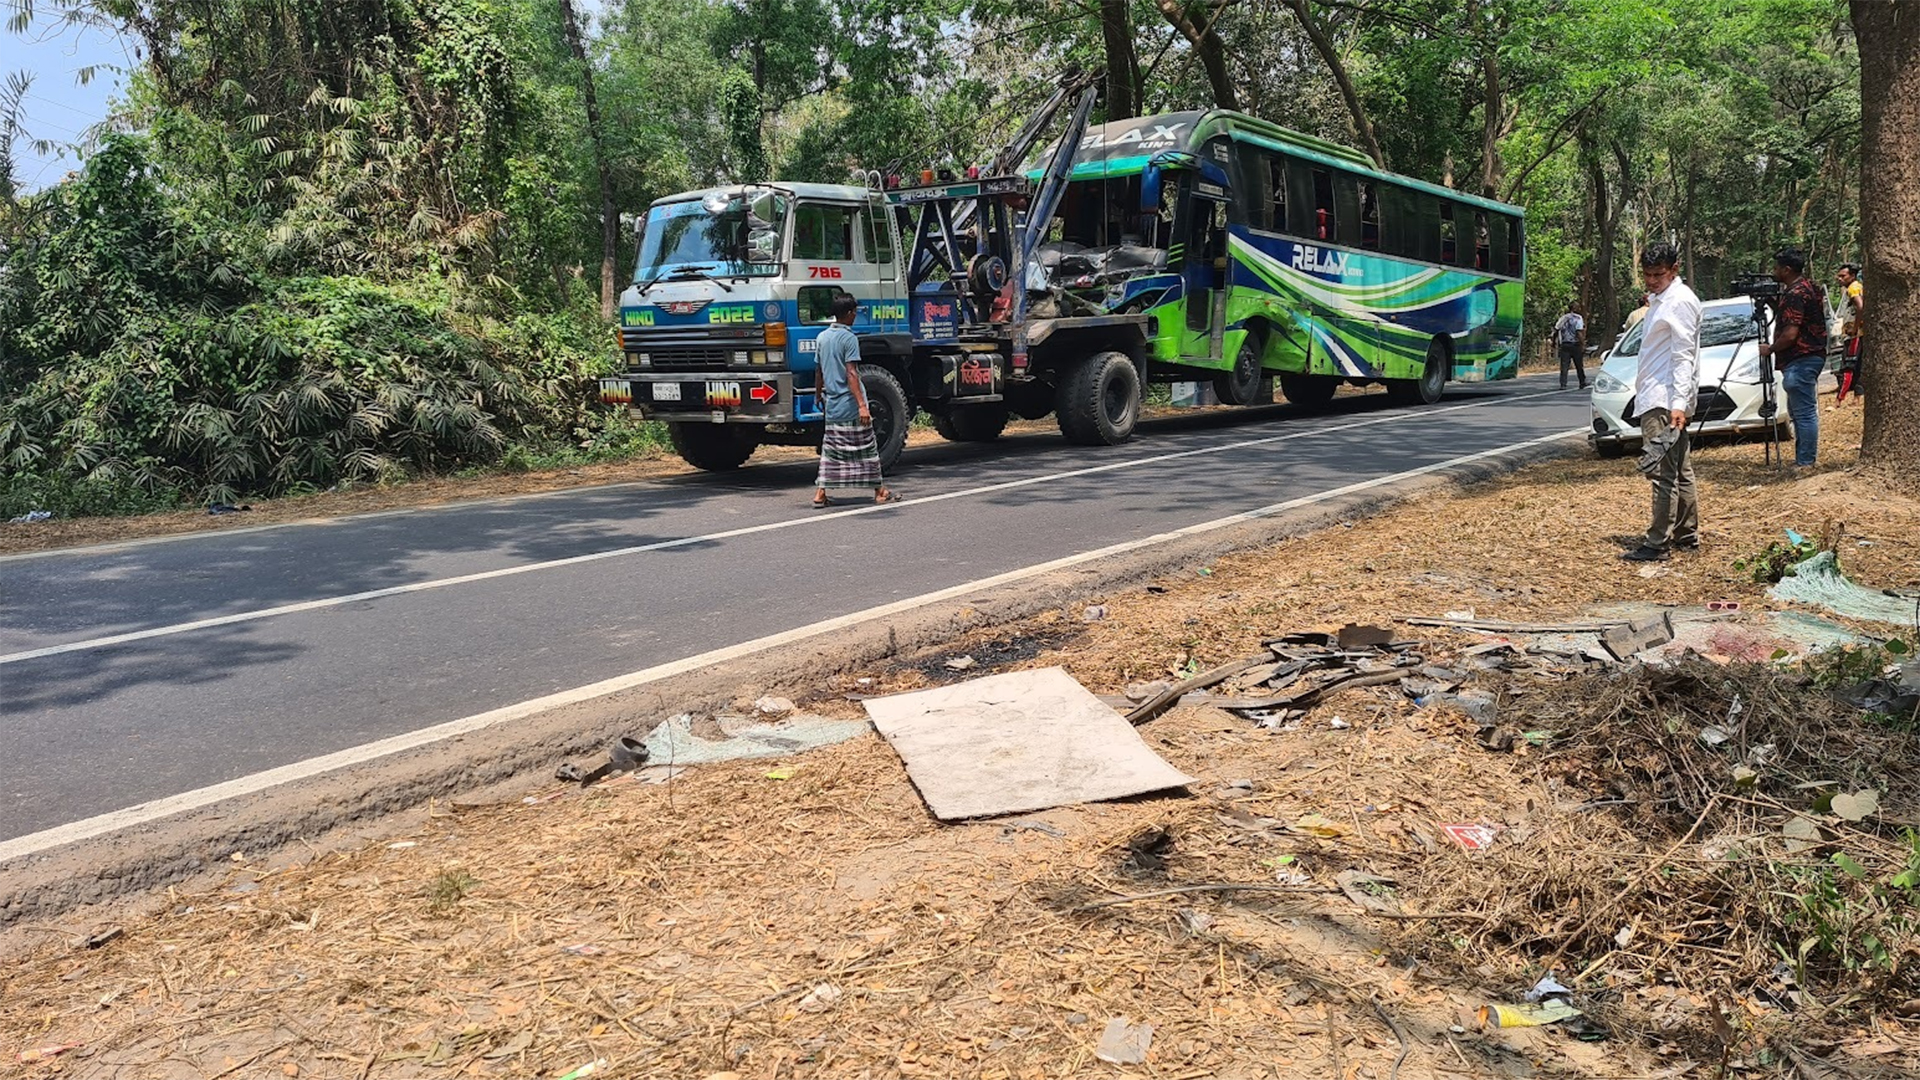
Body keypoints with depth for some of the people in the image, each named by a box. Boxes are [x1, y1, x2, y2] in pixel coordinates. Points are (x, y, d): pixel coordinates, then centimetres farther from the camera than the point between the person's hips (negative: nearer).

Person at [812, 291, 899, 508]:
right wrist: (862, 405, -21)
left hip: (832, 406, 7)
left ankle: (820, 493, 3)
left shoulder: (822, 337, 9)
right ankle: (879, 491, 12)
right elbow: (851, 374, -19)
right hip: (850, 406, -7)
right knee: (866, 447, 3)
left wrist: (820, 396, 27)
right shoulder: (849, 338, -13)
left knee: (830, 449, 9)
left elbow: (819, 372, 14)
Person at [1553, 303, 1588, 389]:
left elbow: (1555, 330, 6)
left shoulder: (1563, 318, 7)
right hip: (1575, 344, -3)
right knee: (1579, 365, 10)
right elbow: (1579, 332, -16)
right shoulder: (1578, 318, -6)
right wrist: (1583, 343, -11)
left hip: (1564, 344, 3)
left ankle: (1563, 384, -11)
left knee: (1564, 365, -1)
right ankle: (1583, 383, 19)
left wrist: (1554, 341, 16)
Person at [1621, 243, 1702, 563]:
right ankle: (1687, 535, 21)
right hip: (1655, 398, 11)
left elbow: (1683, 355, -18)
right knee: (1680, 471, 14)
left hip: (1666, 401, -11)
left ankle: (1659, 544, -10)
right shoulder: (1660, 299, 19)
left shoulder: (1680, 300, -11)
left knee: (1663, 472, -10)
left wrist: (1678, 402, -24)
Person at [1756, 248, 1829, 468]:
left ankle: (1805, 461, -3)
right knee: (1799, 410, 17)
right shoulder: (1808, 285, 14)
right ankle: (1804, 457, 23)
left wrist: (1770, 349, -7)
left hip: (1800, 360, -11)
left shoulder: (1796, 294, -18)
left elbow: (1790, 334, -22)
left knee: (1804, 412, -7)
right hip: (1810, 356, 11)